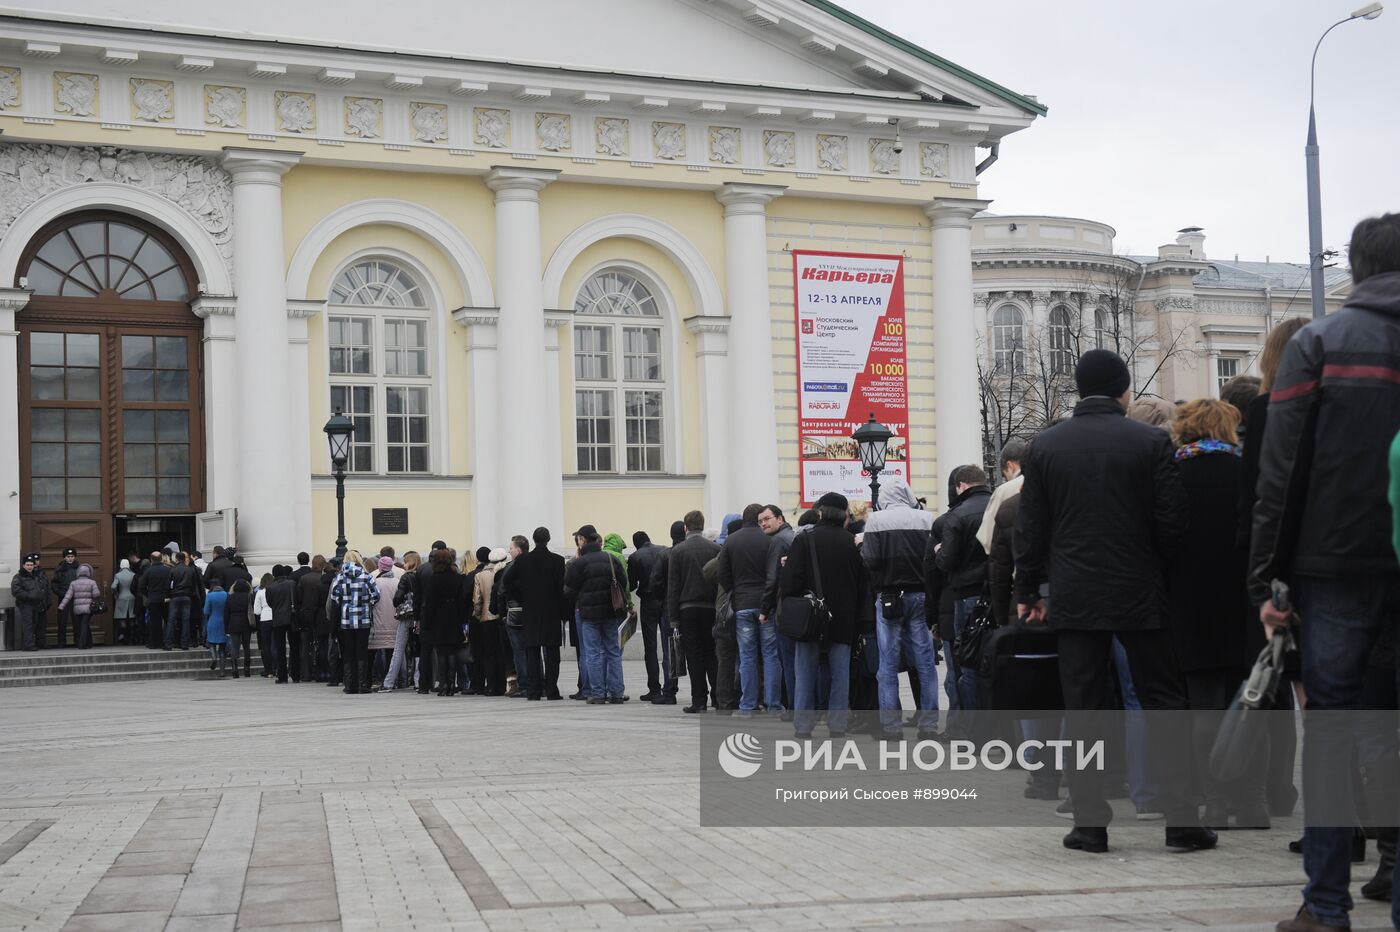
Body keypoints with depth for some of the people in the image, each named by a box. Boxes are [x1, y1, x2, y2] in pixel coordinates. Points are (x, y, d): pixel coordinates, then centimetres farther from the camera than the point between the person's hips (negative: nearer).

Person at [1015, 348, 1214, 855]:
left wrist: (1027, 592, 11)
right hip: (1139, 594, -1)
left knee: (1082, 710, 4)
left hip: (1075, 597, 1)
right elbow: (1172, 520, -6)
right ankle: (1181, 818, 4)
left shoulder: (1045, 446, 2)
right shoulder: (1151, 441, -4)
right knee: (1164, 703, 6)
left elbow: (1030, 528, 3)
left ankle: (1090, 823, 4)